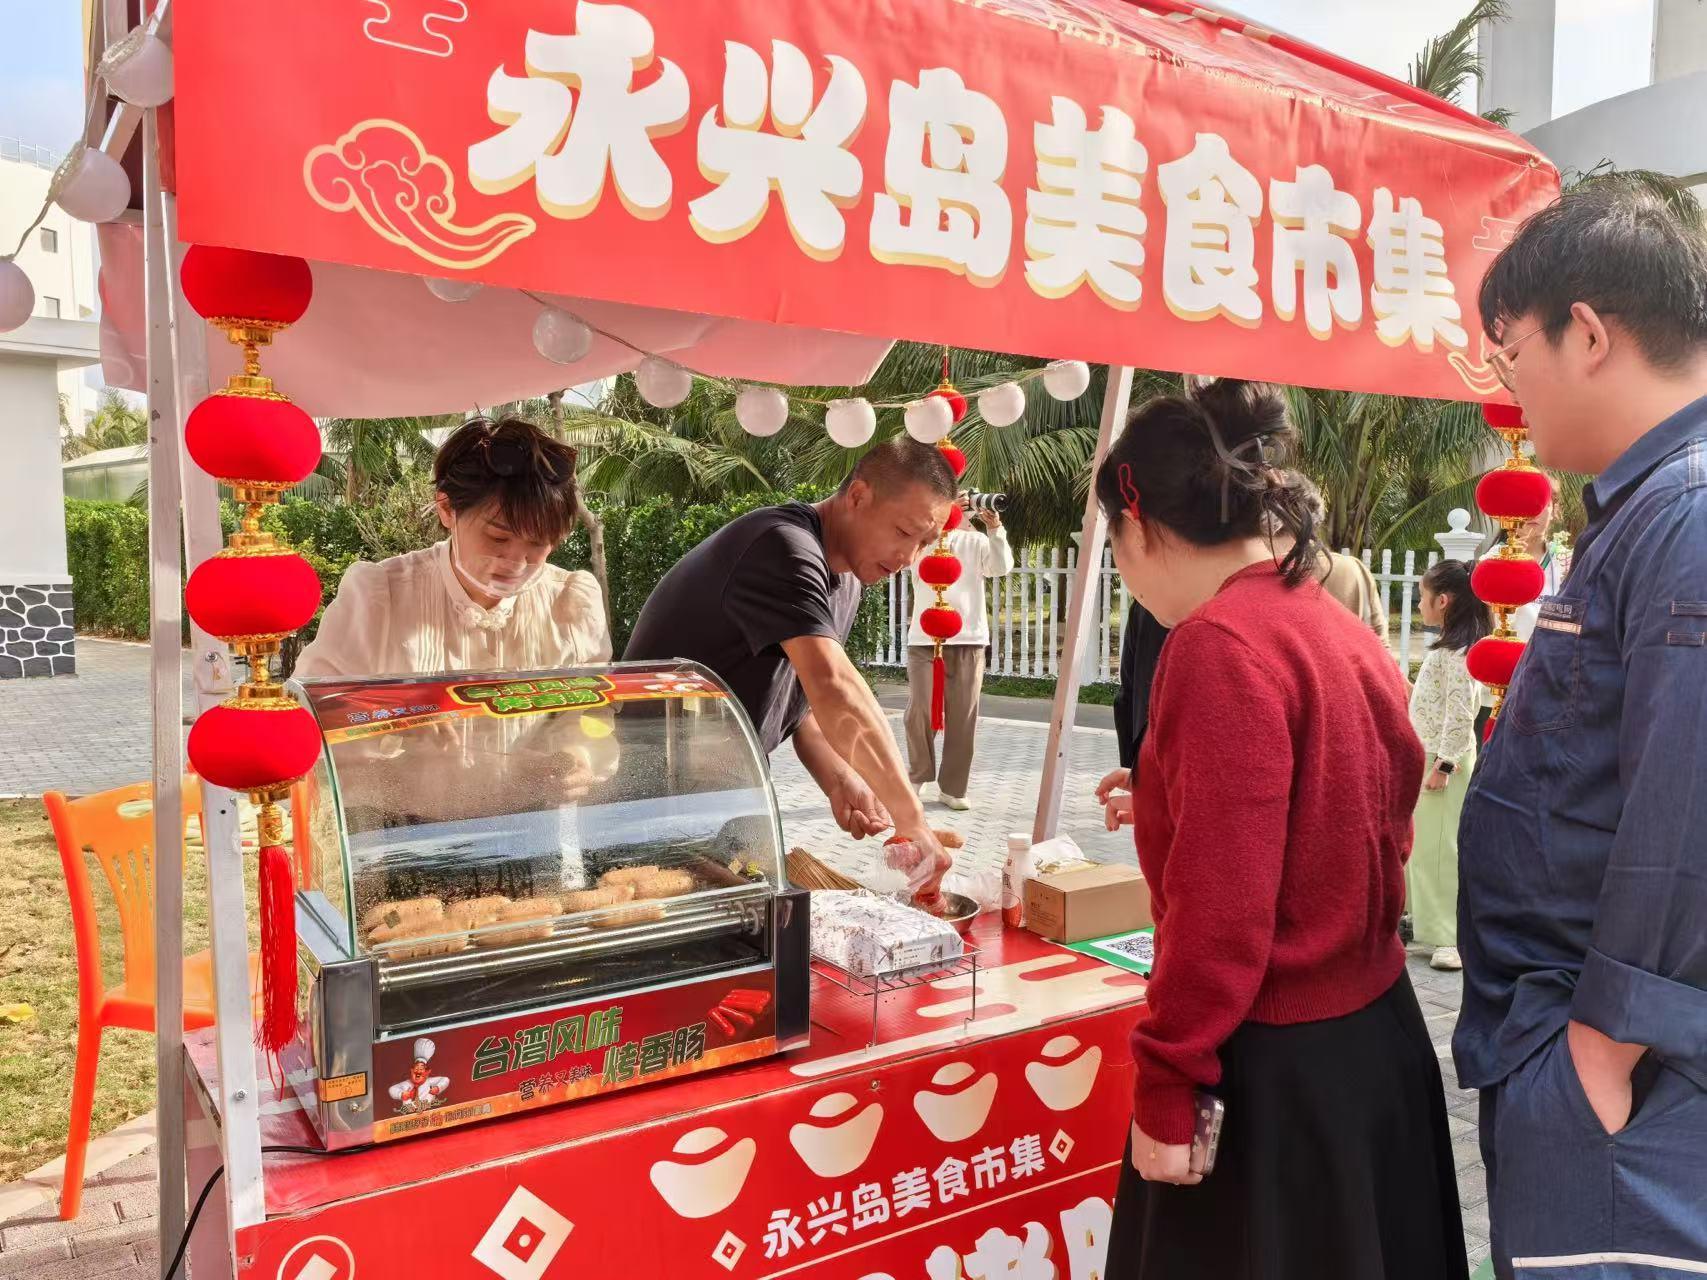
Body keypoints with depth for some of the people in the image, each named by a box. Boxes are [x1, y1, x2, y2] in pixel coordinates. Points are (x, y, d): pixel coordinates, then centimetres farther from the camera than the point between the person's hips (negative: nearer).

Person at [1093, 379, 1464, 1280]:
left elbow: (1220, 912, -23)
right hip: (1372, 1036, 9)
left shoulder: (1220, 646, -21)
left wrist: (1165, 1091, -15)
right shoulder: (1341, 631, 6)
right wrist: (1163, 812, 21)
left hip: (1272, 1070, -9)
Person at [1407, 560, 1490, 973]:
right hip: (1429, 756, 10)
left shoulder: (1458, 651, -18)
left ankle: (1453, 937, -1)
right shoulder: (1448, 646, 13)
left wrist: (1443, 764, -21)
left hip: (1446, 761, -10)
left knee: (1443, 848, -7)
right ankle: (1426, 918, 28)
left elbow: (1459, 712, -22)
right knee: (1422, 843, 16)